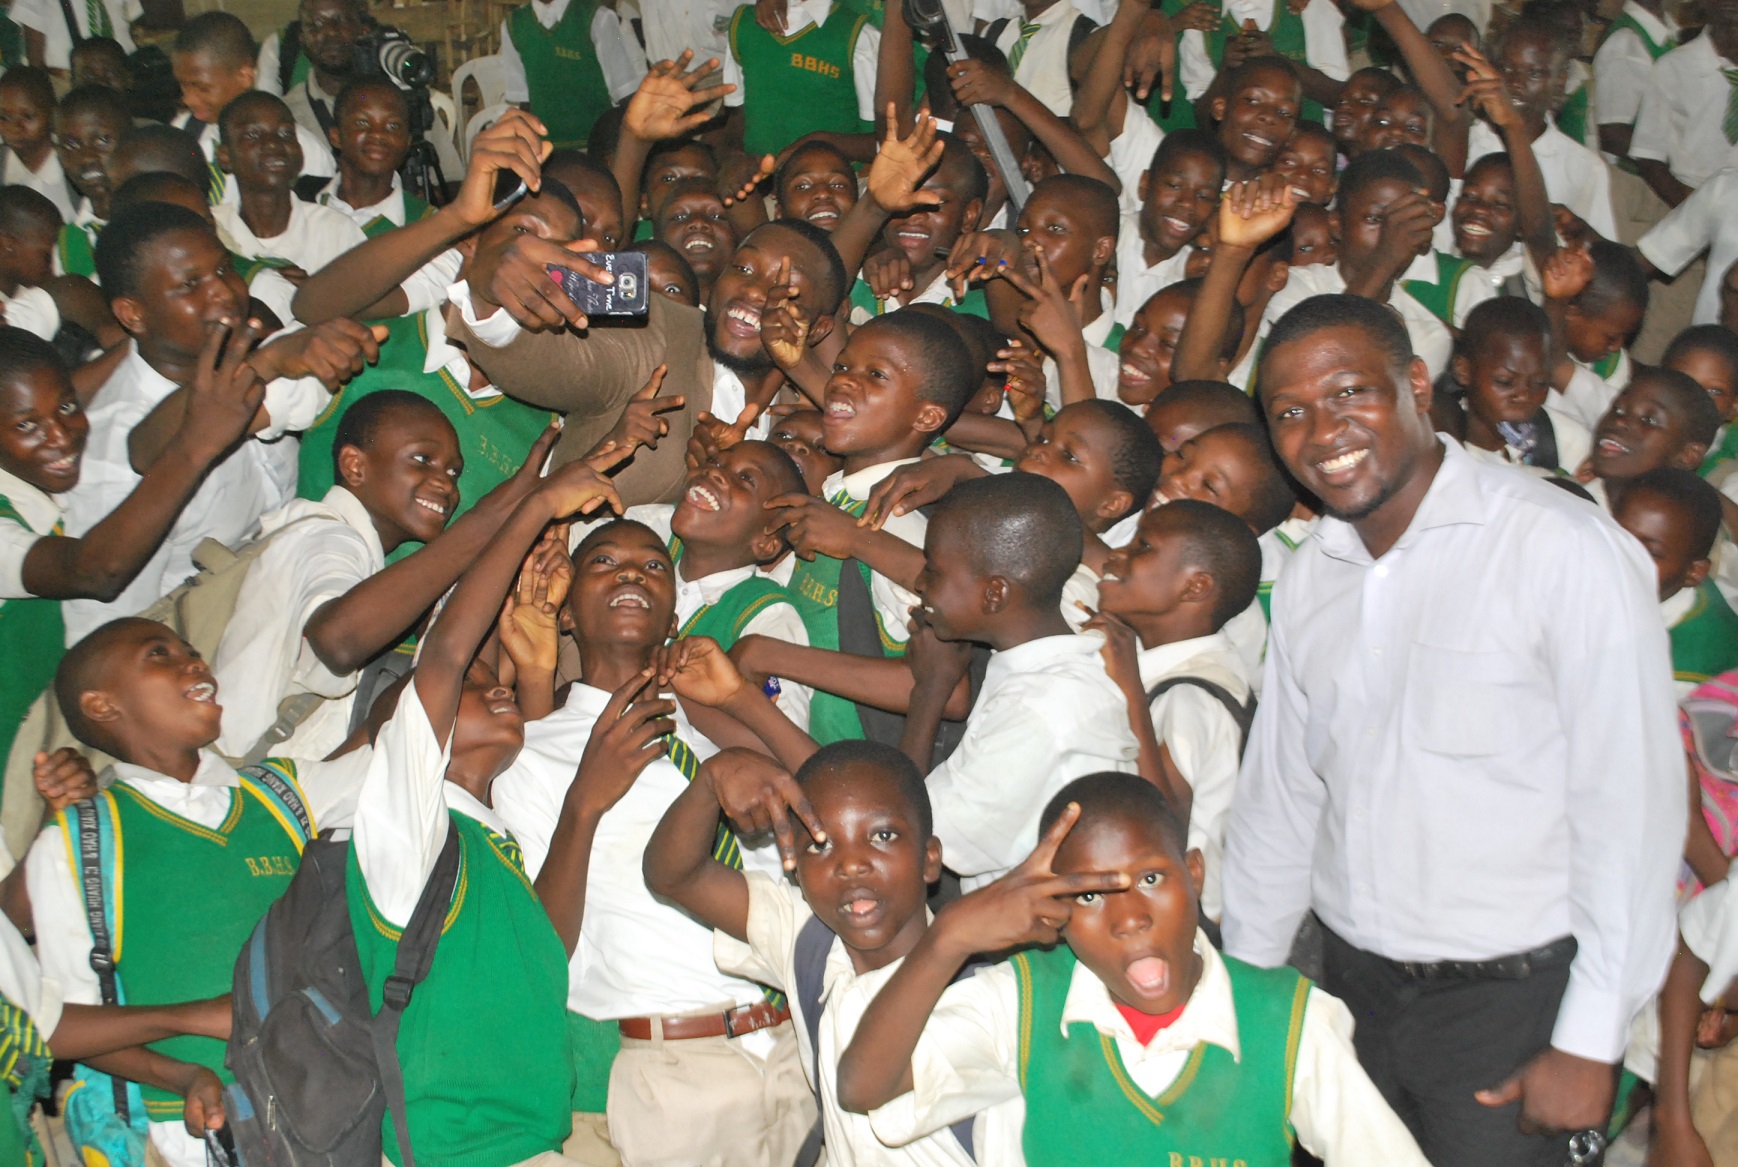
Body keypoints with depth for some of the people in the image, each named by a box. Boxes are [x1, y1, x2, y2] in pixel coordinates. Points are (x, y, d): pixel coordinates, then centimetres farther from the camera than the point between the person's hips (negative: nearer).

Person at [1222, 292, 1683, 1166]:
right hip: (1352, 983, 6)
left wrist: (1590, 1043, -15)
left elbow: (1632, 804, -15)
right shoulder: (1307, 580, 6)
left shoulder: (1565, 548, -14)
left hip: (1513, 996, -5)